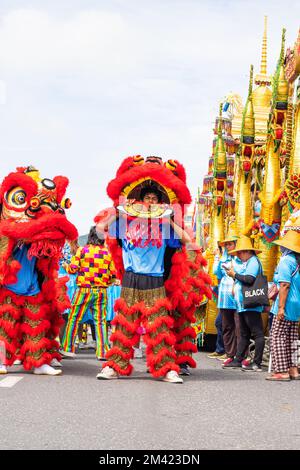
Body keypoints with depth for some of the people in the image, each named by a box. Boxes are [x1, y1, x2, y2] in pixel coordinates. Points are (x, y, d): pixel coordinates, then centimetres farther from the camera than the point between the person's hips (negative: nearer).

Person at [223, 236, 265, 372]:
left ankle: (257, 363, -8)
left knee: (257, 333, -7)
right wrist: (234, 276, 6)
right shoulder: (246, 262, 21)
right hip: (243, 304, 11)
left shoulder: (253, 261, -8)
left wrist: (235, 274, -10)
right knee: (244, 334, 14)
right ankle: (238, 360, 20)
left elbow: (249, 279, -22)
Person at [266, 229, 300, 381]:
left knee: (278, 337, -3)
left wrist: (281, 307, -19)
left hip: (287, 305, -8)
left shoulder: (286, 261, -13)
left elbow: (285, 285, -18)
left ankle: (282, 371, -5)